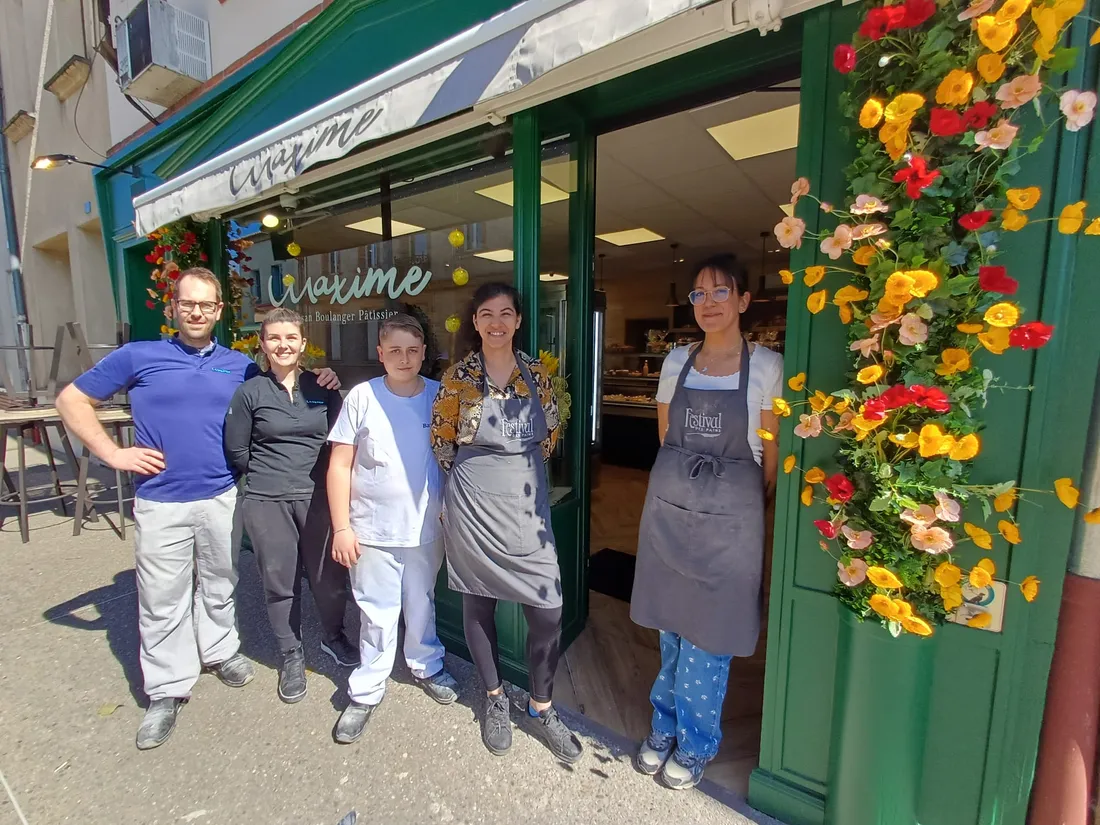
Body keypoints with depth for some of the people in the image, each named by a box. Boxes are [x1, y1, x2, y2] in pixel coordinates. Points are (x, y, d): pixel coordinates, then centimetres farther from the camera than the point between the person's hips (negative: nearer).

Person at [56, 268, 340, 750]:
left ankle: (220, 651, 39)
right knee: (163, 599, 7)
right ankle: (167, 690, 24)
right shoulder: (138, 356, 0)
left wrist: (319, 384, -4)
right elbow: (71, 401, 5)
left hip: (223, 496, 2)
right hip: (160, 501, -1)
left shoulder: (240, 365, 5)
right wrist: (113, 454, -7)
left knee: (219, 584, 17)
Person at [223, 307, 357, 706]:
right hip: (267, 502, -1)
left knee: (328, 573, 8)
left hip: (318, 497, 1)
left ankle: (333, 635, 36)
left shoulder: (322, 388, 3)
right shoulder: (249, 392, -2)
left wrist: (317, 475, 3)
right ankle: (291, 655, 32)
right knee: (280, 580, 10)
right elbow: (236, 451, 4)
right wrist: (268, 476, 9)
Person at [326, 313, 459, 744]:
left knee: (421, 604, 20)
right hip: (373, 530, -1)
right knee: (377, 614, 11)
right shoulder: (362, 397, -8)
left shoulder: (439, 396, -4)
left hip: (426, 527, 2)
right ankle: (366, 692, 33)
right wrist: (342, 527, -6)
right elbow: (340, 466, -5)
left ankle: (426, 666, 44)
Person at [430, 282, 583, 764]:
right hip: (474, 506, -1)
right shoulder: (457, 377, -3)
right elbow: (442, 443, 4)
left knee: (548, 610, 1)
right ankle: (495, 699, 39)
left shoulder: (536, 373, 3)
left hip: (527, 504, 2)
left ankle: (541, 707, 27)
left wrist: (519, 468, 10)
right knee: (478, 604, 13)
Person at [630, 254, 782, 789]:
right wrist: (684, 482, 13)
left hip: (729, 516, -3)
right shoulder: (676, 361, 4)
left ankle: (695, 744, 34)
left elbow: (771, 454, -1)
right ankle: (665, 728, 40)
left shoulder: (767, 367, -7)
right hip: (668, 505, 3)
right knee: (671, 627, 16)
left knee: (705, 636, 9)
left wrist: (750, 502, 6)